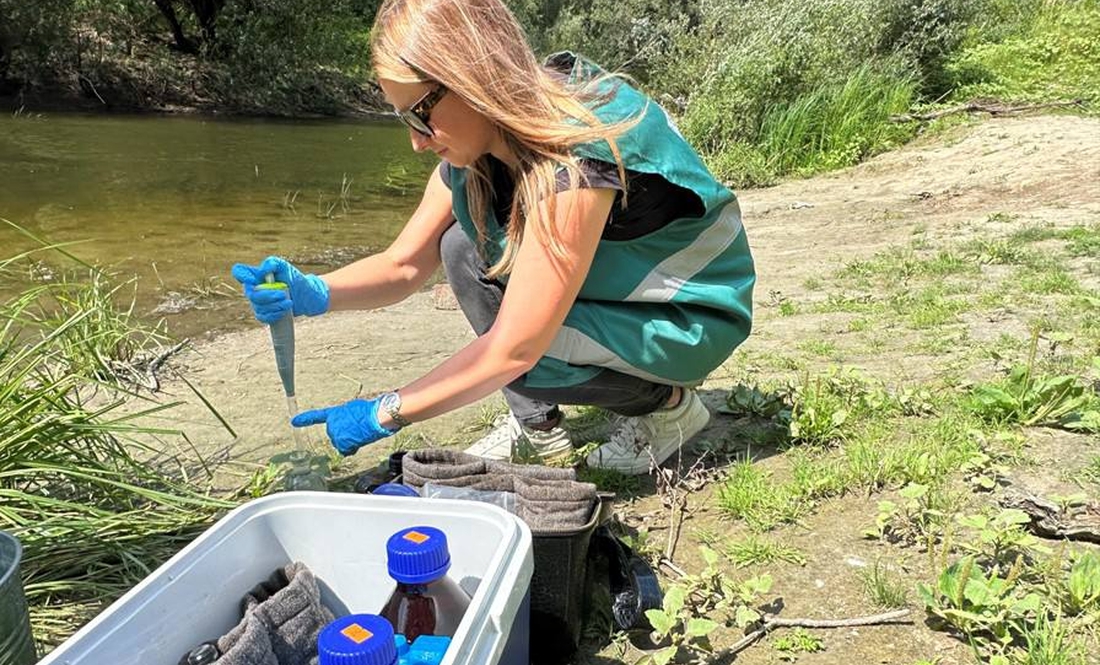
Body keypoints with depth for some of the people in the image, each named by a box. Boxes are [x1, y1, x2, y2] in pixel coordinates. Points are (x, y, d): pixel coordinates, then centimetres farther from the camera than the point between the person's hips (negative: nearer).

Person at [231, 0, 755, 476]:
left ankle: (666, 403, -2)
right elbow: (403, 265, -2)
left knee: (511, 351, -27)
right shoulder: (475, 146, -7)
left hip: (691, 315, -8)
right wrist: (315, 293, -21)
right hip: (612, 284, 8)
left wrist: (383, 415, -23)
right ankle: (537, 424, 2)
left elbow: (513, 350, -32)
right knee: (462, 248, -7)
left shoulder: (577, 153, -34)